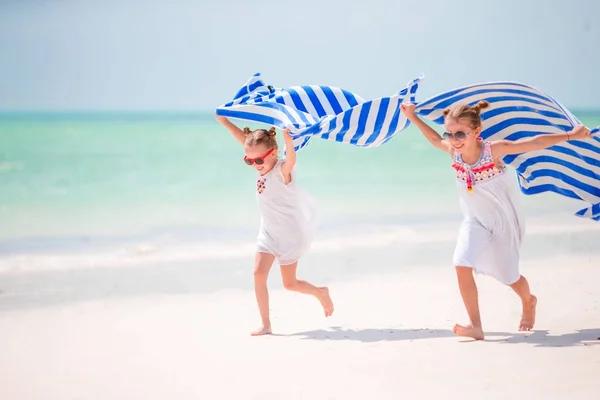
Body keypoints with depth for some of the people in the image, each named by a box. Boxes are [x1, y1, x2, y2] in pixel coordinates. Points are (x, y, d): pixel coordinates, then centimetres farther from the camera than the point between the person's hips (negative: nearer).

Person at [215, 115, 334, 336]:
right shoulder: (263, 166, -1)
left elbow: (291, 160, -46)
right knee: (259, 272, -9)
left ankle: (320, 293, 33)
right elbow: (246, 141, 6)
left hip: (290, 233, -7)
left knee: (289, 283, 4)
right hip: (269, 232, 7)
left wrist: (288, 140, -65)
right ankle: (266, 324, -4)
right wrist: (224, 121, 3)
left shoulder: (282, 170, -22)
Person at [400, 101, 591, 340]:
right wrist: (414, 118, 7)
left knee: (509, 276, 11)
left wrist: (570, 135, -20)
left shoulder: (493, 150, -26)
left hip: (504, 221, -3)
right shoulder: (454, 152, -15)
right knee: (462, 265, -21)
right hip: (475, 221, 3)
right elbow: (435, 140, 9)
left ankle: (529, 302, 47)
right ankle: (476, 326, -14)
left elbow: (534, 143, -21)